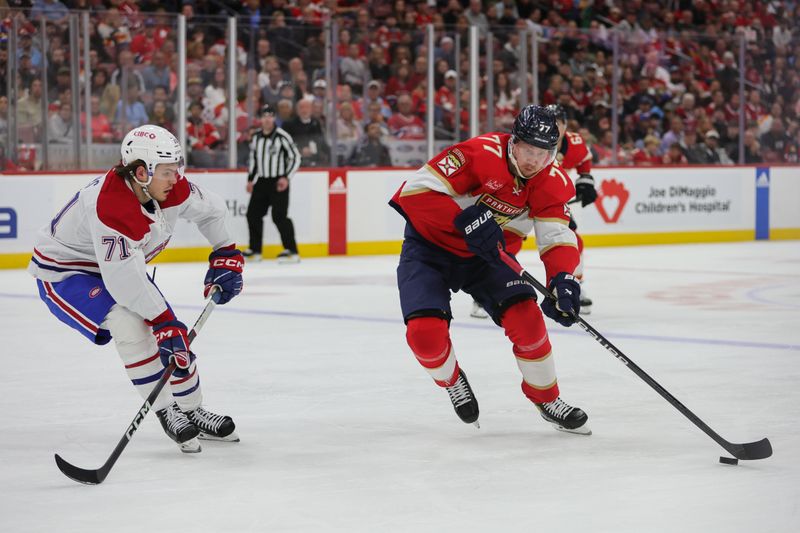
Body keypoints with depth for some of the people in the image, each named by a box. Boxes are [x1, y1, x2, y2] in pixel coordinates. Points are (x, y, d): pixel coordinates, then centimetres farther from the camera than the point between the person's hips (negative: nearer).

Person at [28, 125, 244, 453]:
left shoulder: (173, 188, -16)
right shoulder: (109, 207, -40)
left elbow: (212, 211, 5)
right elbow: (124, 279, -39)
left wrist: (225, 256, 2)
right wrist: (163, 323, -35)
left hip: (122, 264, 8)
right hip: (63, 270, -8)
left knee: (172, 332, 3)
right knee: (129, 323, -29)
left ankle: (193, 413, 23)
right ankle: (167, 413, -18)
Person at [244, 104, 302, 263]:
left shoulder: (282, 136, -12)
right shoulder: (256, 137, 8)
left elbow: (295, 157, -10)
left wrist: (286, 177, -17)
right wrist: (250, 179, 16)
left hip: (278, 182, -7)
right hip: (261, 182, 7)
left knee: (279, 216, -14)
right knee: (253, 214, 6)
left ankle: (291, 251, -10)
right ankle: (255, 250, 19)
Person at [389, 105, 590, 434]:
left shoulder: (551, 181, -11)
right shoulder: (482, 153, -28)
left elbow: (557, 236, -15)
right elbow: (417, 190, -29)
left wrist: (564, 279, -35)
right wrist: (467, 220, -39)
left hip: (486, 256, 4)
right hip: (429, 246, -4)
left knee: (526, 316, -17)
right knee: (426, 332, -22)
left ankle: (547, 398, 8)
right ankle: (451, 380, 14)